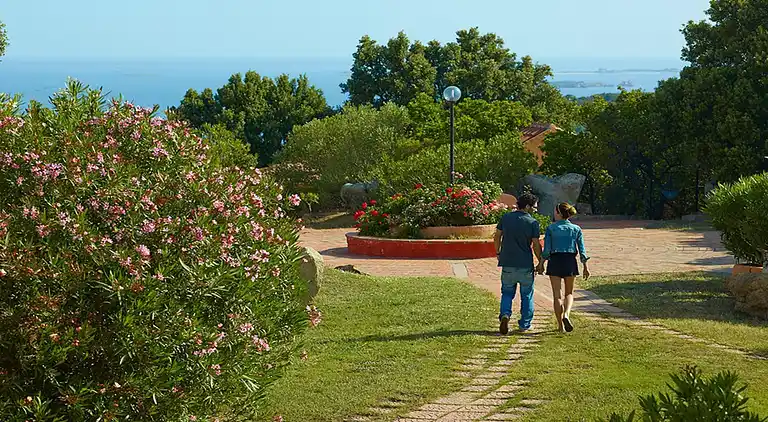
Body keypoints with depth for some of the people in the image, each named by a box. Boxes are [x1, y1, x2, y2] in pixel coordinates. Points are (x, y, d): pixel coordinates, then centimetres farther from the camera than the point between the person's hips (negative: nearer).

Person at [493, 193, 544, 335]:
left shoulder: (506, 218, 1)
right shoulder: (533, 223, -9)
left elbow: (497, 237, 8)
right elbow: (536, 245, -8)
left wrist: (498, 252, 22)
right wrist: (541, 262, 4)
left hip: (508, 264, 2)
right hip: (526, 264, -2)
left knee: (507, 292, 14)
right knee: (527, 295, 13)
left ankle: (505, 315, -11)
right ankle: (524, 324, 17)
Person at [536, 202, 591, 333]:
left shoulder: (551, 228, -2)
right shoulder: (576, 229, 4)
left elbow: (547, 250, -5)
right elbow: (582, 250, 2)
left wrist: (541, 263, 7)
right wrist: (586, 267, 7)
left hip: (555, 261, -1)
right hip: (570, 262, 1)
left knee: (557, 294, 5)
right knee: (569, 293, 16)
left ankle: (561, 325, 4)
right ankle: (566, 314, -12)